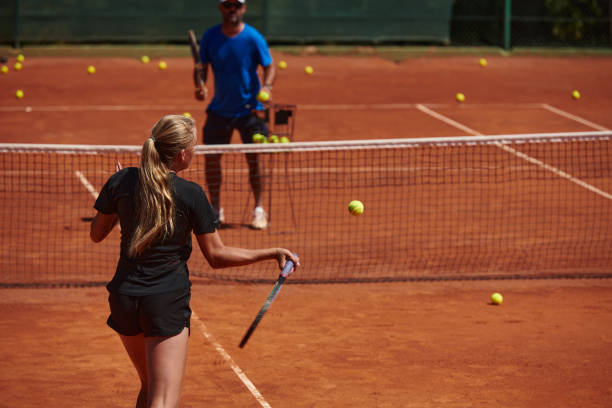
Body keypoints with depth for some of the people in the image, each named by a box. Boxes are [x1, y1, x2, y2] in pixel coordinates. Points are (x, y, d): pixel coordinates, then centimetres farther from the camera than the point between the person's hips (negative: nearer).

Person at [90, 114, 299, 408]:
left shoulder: (121, 181, -1)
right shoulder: (191, 195, -11)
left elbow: (96, 234, 11)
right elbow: (216, 256, -6)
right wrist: (272, 253, 0)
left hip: (124, 300, 5)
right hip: (168, 302, -5)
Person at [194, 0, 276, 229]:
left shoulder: (253, 38, -9)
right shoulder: (210, 37, -2)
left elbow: (269, 66, -6)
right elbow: (201, 67, 3)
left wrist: (267, 86, -26)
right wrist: (200, 85, -18)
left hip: (250, 109, -3)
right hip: (219, 109, 3)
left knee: (254, 159, -6)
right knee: (211, 158, 1)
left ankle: (259, 210, 6)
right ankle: (215, 209, 15)